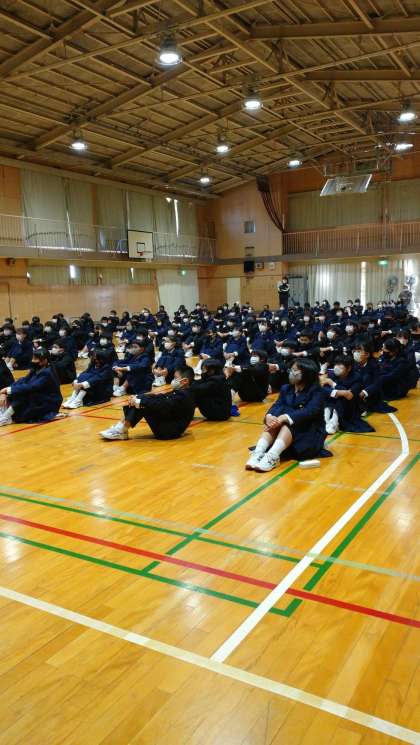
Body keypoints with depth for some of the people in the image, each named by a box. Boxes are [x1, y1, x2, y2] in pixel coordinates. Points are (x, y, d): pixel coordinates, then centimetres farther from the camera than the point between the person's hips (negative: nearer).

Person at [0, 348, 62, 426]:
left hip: (49, 404, -9)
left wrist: (9, 390, -30)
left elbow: (31, 387, -30)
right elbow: (22, 380, -4)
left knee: (23, 393, -27)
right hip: (38, 400, 9)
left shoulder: (47, 373, -21)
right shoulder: (36, 369, 4)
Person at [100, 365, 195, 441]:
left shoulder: (183, 396, -19)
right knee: (143, 401, 1)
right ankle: (121, 427, -6)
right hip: (169, 424, 10)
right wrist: (137, 398, -5)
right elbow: (162, 398, 7)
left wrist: (139, 402, -25)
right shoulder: (180, 392, 13)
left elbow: (163, 406, -29)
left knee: (143, 406, -18)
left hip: (170, 431, -10)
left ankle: (122, 431, -10)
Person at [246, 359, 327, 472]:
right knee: (273, 421, -25)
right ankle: (258, 453, -43)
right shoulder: (286, 388, 7)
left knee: (287, 422, -33)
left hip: (311, 433, -5)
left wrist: (284, 418, -40)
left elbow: (310, 411, -27)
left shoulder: (316, 391, -10)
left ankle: (272, 457, -53)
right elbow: (277, 405, -8)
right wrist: (269, 416, -32)